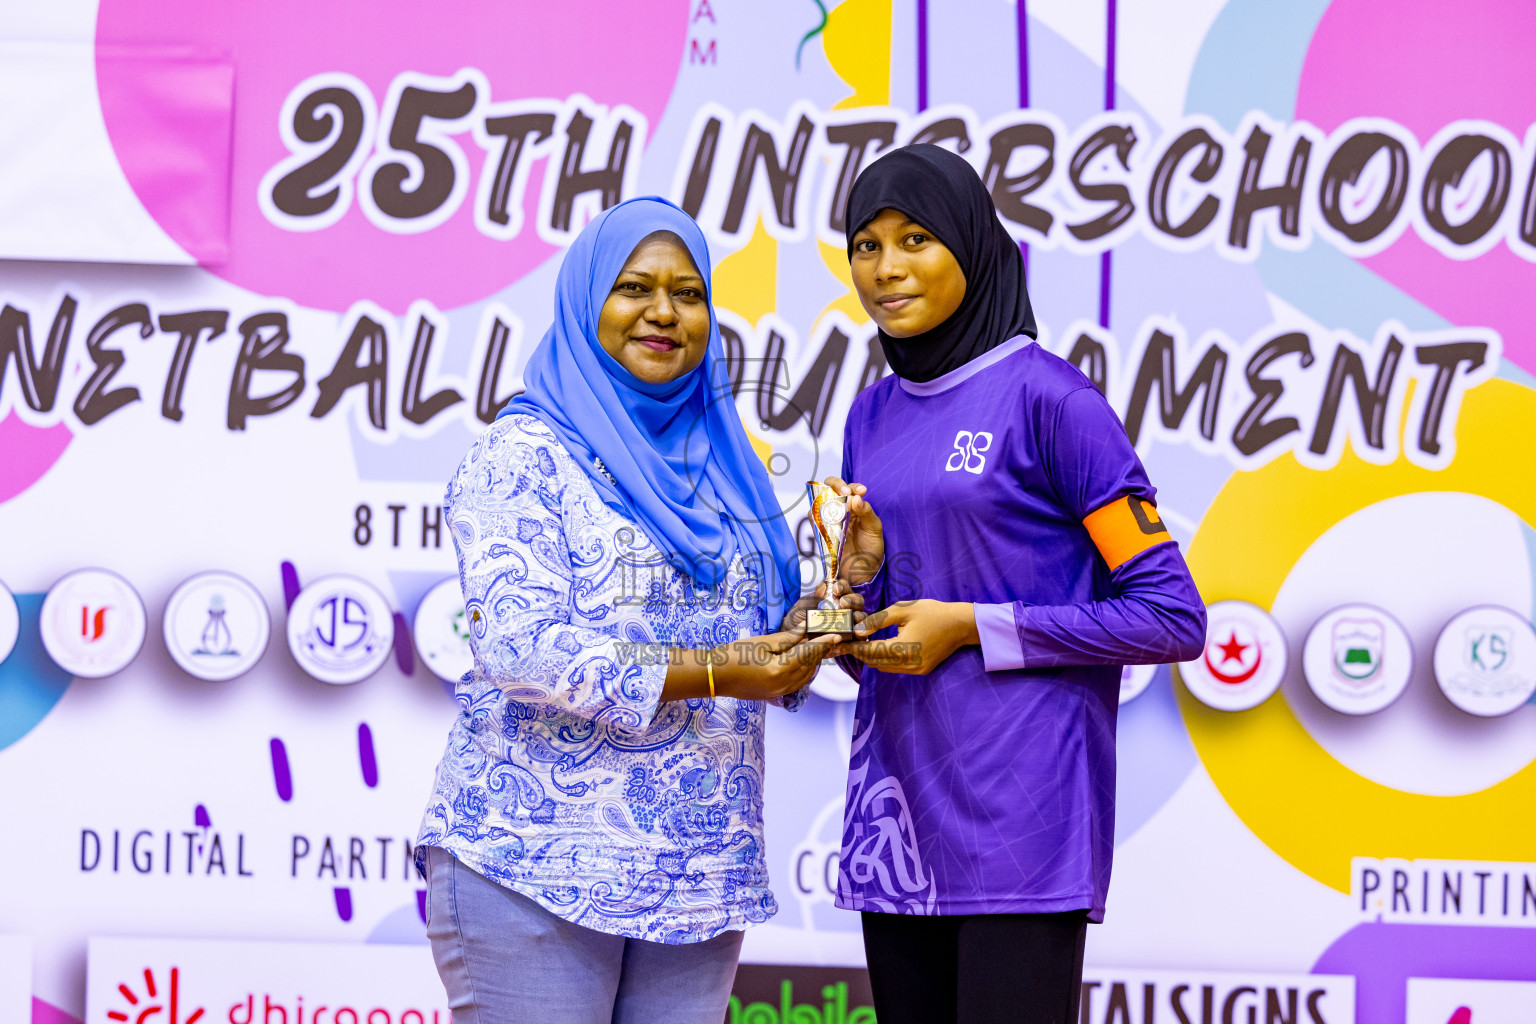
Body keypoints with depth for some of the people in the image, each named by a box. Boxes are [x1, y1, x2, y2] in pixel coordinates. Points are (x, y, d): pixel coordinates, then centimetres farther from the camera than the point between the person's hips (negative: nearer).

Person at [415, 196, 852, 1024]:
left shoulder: (723, 466, 17)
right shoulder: (523, 454, -3)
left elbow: (754, 647, 22)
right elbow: (518, 645, -15)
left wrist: (797, 639, -2)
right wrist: (710, 673, -20)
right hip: (537, 863, -6)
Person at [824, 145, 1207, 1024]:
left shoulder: (1050, 398, -6)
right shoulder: (873, 416, 14)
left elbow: (1174, 618, -10)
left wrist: (972, 628, -12)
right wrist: (861, 570, -3)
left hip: (1019, 814, -7)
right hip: (898, 806, 7)